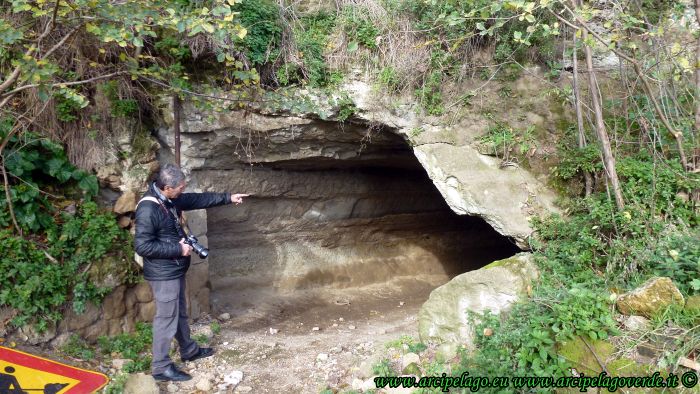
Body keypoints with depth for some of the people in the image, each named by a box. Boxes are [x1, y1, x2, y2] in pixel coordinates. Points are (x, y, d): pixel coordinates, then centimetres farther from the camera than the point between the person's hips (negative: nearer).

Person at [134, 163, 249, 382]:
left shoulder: (170, 199, 2)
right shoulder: (148, 209, -26)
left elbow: (197, 200, 14)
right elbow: (142, 245, -27)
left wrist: (228, 198, 14)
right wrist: (178, 249, -22)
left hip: (174, 269, 9)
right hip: (163, 273, -9)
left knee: (180, 312, 22)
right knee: (166, 318, 2)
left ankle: (189, 350, 39)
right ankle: (161, 367, 16)